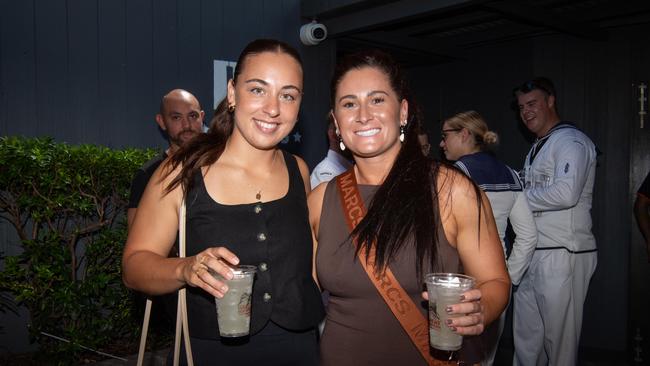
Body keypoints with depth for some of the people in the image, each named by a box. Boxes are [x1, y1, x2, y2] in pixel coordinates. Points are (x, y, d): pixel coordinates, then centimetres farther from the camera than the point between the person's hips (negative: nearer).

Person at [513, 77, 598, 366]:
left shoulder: (571, 141, -9)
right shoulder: (537, 148, 20)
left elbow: (566, 193, -24)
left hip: (562, 255, -9)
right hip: (532, 255, 9)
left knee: (559, 337, 2)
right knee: (525, 334, 15)